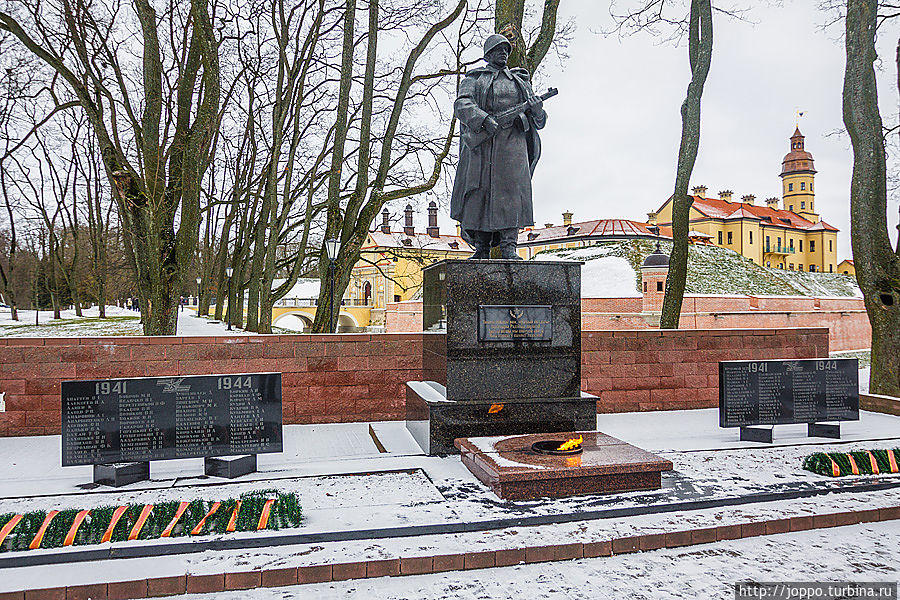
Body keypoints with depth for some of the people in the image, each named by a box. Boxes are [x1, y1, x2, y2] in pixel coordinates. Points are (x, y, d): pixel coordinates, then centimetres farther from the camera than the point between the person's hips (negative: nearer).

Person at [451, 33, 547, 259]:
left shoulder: (520, 80, 24)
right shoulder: (475, 79, 14)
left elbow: (537, 118, 21)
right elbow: (462, 105, -5)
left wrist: (537, 110, -4)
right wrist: (484, 120, -22)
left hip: (512, 141, 2)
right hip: (482, 141, -2)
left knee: (512, 189, -10)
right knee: (480, 190, -5)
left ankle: (508, 247, -11)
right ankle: (481, 247, 1)